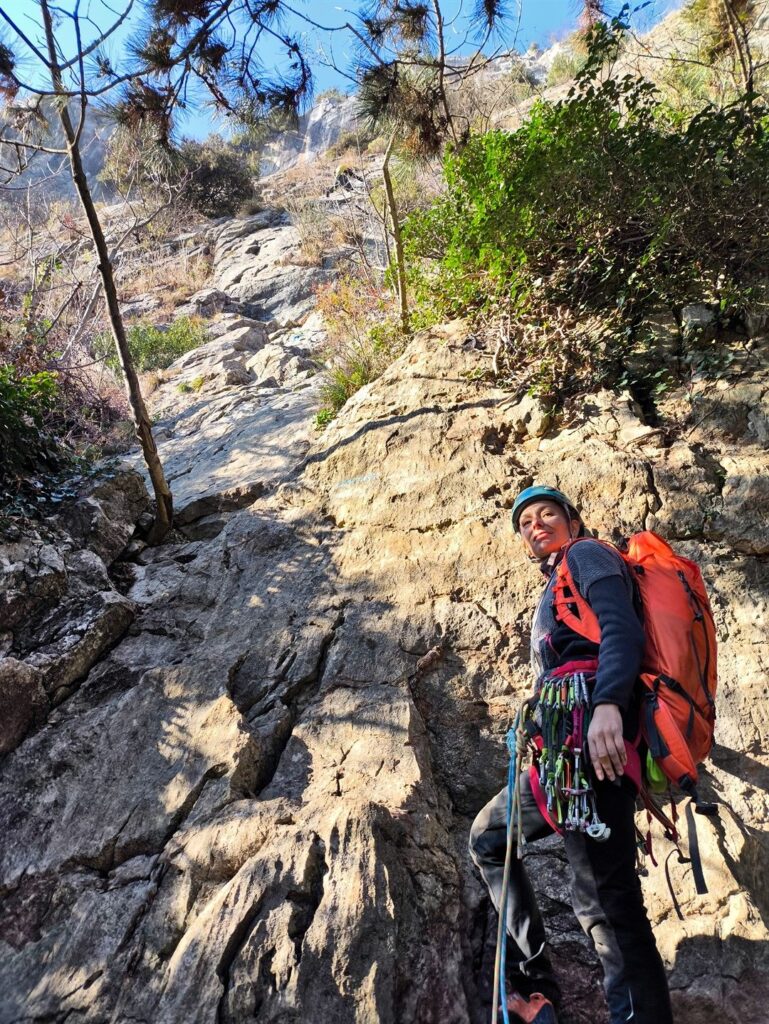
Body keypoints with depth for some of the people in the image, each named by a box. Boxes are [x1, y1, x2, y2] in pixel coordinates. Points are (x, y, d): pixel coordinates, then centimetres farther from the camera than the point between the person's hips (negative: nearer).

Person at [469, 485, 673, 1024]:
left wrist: (607, 703, -30)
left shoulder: (586, 554, 4)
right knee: (487, 838, 21)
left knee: (605, 900, -13)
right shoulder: (558, 585, 30)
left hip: (592, 735, -10)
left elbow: (622, 627, -15)